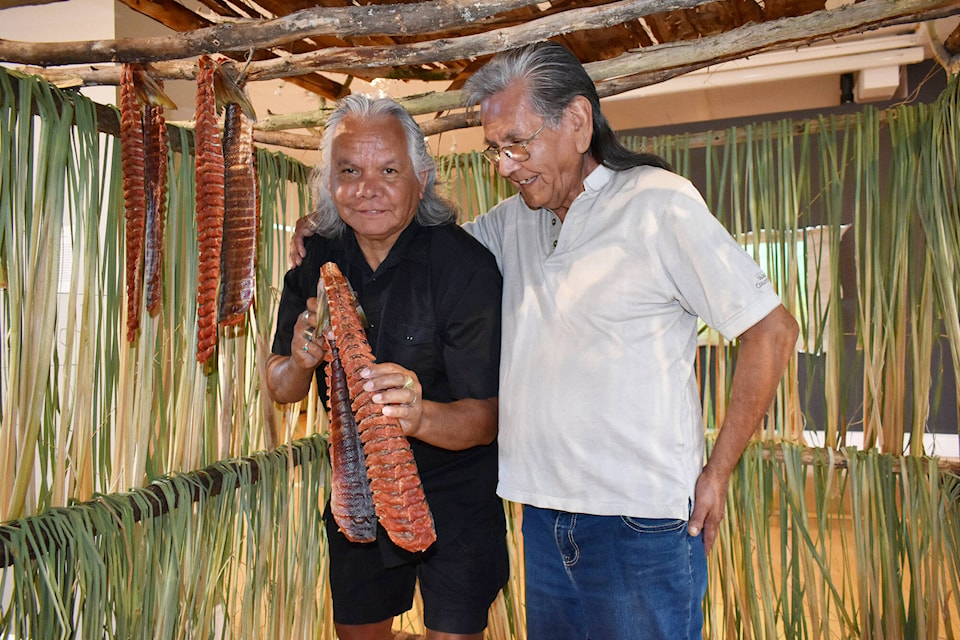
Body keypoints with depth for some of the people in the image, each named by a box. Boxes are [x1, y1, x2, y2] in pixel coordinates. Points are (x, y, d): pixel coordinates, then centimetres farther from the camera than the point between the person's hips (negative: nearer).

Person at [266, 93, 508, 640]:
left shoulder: (465, 265, -24)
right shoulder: (318, 258, -8)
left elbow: (484, 419, -24)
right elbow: (281, 389, -3)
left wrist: (418, 416, -46)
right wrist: (300, 363, -27)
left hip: (455, 496, -4)